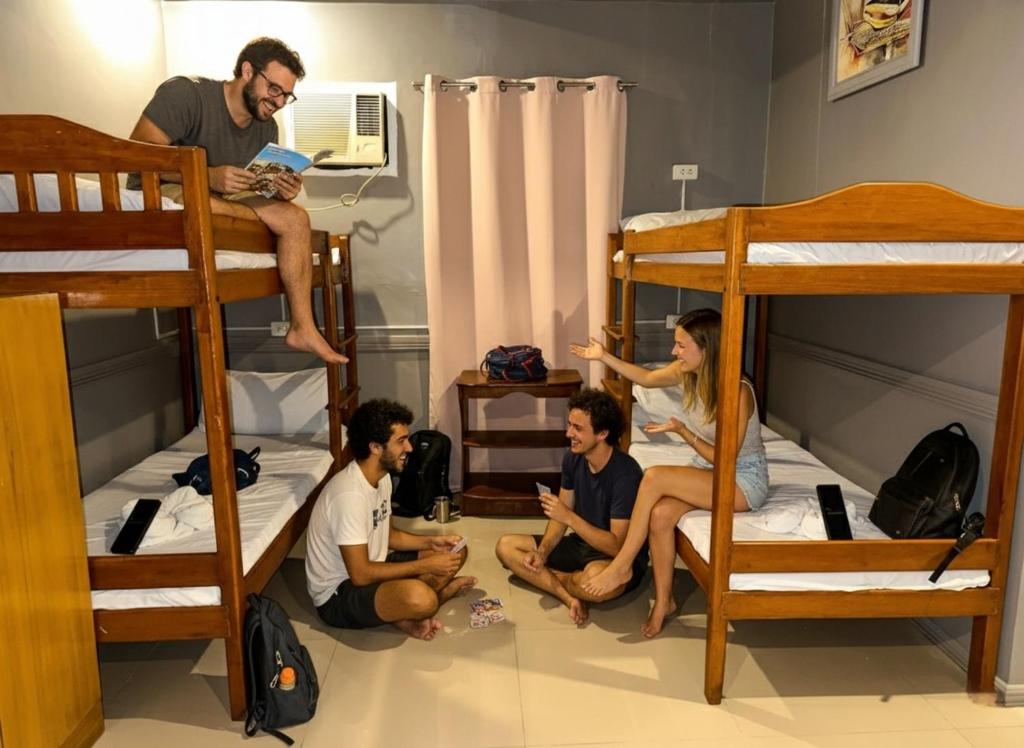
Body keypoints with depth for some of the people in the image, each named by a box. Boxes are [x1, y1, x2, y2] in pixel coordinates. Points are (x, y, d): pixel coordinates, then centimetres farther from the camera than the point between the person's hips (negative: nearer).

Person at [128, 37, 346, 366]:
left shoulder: (267, 127, 5)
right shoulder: (184, 93, -15)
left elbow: (261, 189, 8)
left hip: (222, 200, 6)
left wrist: (283, 193, -18)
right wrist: (208, 176, -34)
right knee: (204, 205, -40)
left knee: (296, 216, -15)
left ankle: (303, 327, -17)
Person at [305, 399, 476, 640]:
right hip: (338, 594, -10)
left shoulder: (382, 477, 0)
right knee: (420, 598, -36)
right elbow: (361, 575, -28)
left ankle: (404, 612, -2)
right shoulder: (350, 494, -29)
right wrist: (426, 566, -23)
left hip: (367, 570, 10)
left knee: (453, 554, 8)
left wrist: (431, 541, -3)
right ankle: (405, 615, -1)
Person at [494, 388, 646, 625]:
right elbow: (561, 516, 3)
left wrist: (569, 517, -32)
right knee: (505, 546, -1)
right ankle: (570, 597, -17)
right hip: (581, 543, 7)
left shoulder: (625, 474, -27)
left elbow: (616, 546, -26)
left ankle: (548, 578, -5)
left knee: (595, 580, -41)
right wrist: (542, 553, -13)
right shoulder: (573, 457, -5)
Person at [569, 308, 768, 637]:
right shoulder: (687, 372, -6)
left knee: (654, 477, -27)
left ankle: (622, 565, -11)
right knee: (661, 513, -23)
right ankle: (663, 599, -4)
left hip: (744, 480, -6)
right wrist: (604, 357, 8)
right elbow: (647, 377, 14)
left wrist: (681, 430, -23)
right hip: (708, 471, 6)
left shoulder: (738, 392, -26)